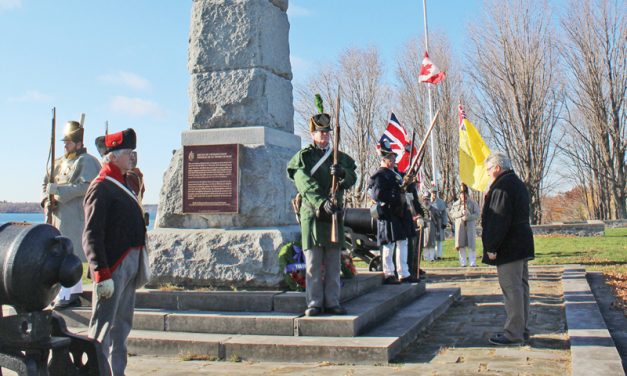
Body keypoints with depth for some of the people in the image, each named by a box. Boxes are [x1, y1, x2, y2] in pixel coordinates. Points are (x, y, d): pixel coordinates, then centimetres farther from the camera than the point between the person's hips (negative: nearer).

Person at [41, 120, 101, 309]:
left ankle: (66, 295, -9)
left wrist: (57, 189, -20)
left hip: (76, 216, -8)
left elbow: (85, 187, -20)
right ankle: (75, 294, 19)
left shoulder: (86, 162, -7)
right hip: (61, 216, 8)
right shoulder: (60, 162, 17)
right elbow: (46, 183, 20)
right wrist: (46, 200, 1)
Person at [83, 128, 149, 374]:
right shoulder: (100, 189, -13)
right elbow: (92, 236, -18)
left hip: (130, 265, 10)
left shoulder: (122, 186, 17)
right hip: (113, 268, -10)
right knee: (103, 327, -4)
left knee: (122, 326, 15)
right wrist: (102, 274, -23)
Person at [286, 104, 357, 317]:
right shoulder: (303, 157, 2)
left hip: (334, 214, 4)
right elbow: (306, 185, -12)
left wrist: (341, 173, -22)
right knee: (313, 263, -1)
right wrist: (321, 203, -26)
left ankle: (332, 302, 12)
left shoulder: (339, 157, 15)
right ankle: (314, 303, 5)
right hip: (312, 214, -3)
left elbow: (352, 178, 1)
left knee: (333, 263, 6)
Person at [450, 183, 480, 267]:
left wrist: (468, 217, -17)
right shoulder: (455, 204, 12)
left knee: (471, 245, -3)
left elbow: (477, 214, -2)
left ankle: (473, 263, 0)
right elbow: (452, 214, 3)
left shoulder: (473, 203, 6)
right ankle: (463, 263, 6)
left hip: (470, 226, -1)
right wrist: (461, 213, -12)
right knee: (461, 245, 0)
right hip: (459, 226, 2)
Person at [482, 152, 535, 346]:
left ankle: (513, 334, -3)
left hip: (509, 247, -11)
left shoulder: (502, 186, -16)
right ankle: (522, 329, 22)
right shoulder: (518, 184, 17)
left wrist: (491, 247, -18)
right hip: (522, 245, 11)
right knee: (520, 287, 14)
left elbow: (499, 219, -22)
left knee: (512, 289, -7)